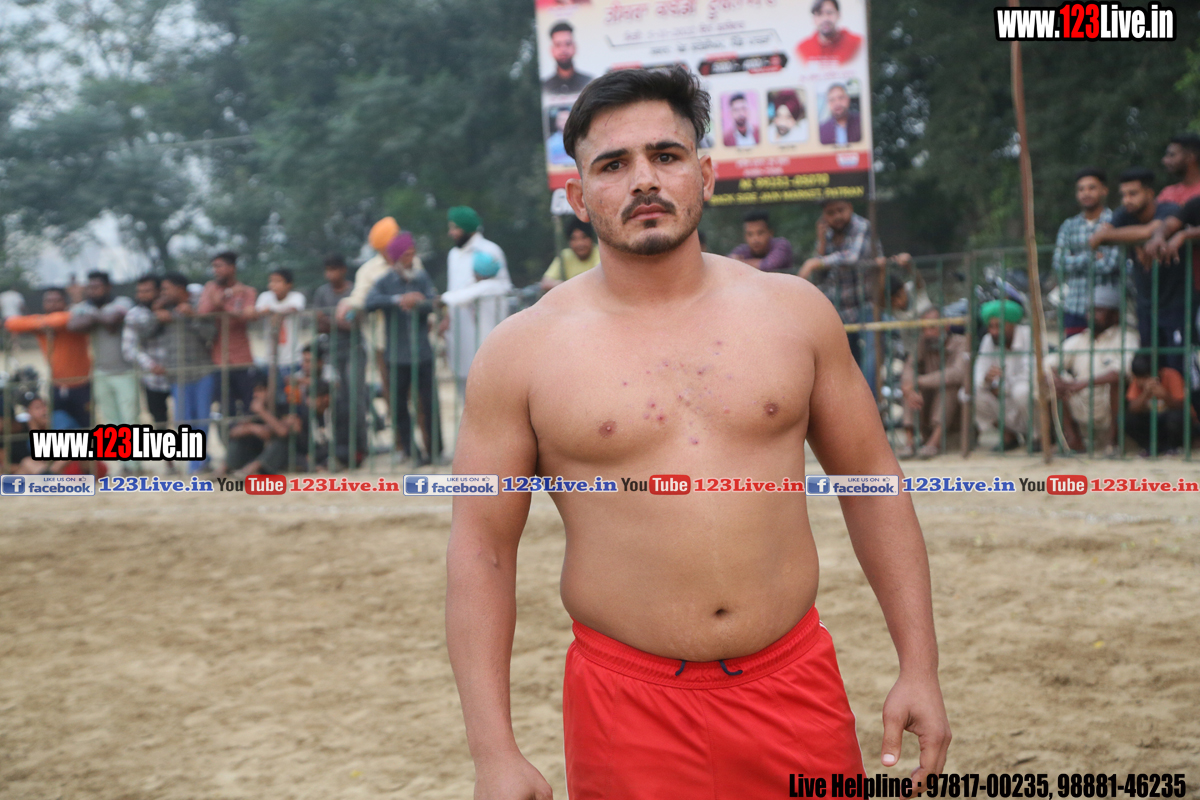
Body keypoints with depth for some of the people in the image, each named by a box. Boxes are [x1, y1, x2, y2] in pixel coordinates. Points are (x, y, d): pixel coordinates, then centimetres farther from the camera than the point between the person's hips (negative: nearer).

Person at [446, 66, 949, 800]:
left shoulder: (794, 312, 3)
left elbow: (871, 478, 9)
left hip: (795, 685, 2)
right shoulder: (523, 352, -3)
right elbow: (482, 548, -2)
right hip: (628, 708, -2)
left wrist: (920, 668, 3)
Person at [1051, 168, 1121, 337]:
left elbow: (1111, 263, -9)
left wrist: (1076, 262, 1)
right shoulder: (1068, 226, 14)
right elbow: (1058, 264, 2)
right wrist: (1091, 257, -8)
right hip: (1074, 308, 3)